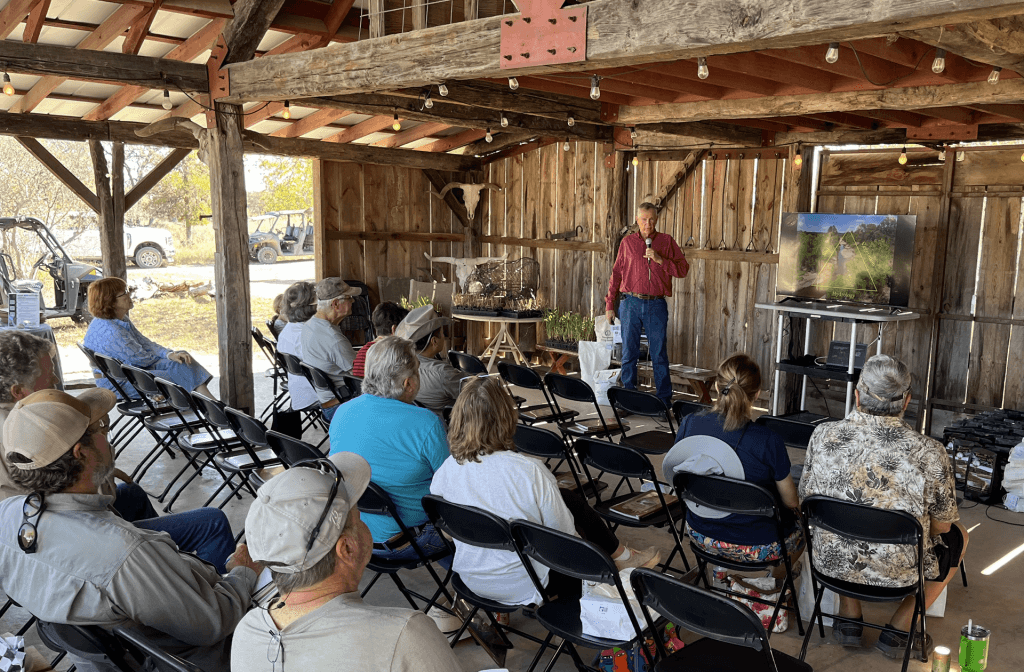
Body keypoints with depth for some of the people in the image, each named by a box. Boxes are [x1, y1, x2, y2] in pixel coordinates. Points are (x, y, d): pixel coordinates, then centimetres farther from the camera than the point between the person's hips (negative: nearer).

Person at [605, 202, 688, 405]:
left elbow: (683, 269, 2)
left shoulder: (666, 241, 7)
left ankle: (664, 400, 9)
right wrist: (609, 304, 8)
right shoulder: (627, 242, 10)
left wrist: (660, 260, -12)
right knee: (629, 353, 4)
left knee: (659, 354, 1)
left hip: (657, 305, -1)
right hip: (631, 303, 1)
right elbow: (616, 273, 12)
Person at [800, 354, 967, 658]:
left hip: (830, 563, 2)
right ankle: (899, 629, 26)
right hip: (897, 575, -2)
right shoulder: (928, 453, -20)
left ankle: (849, 619, 30)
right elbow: (941, 525, -6)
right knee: (958, 536, 27)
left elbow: (806, 498, 1)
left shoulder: (823, 435, -14)